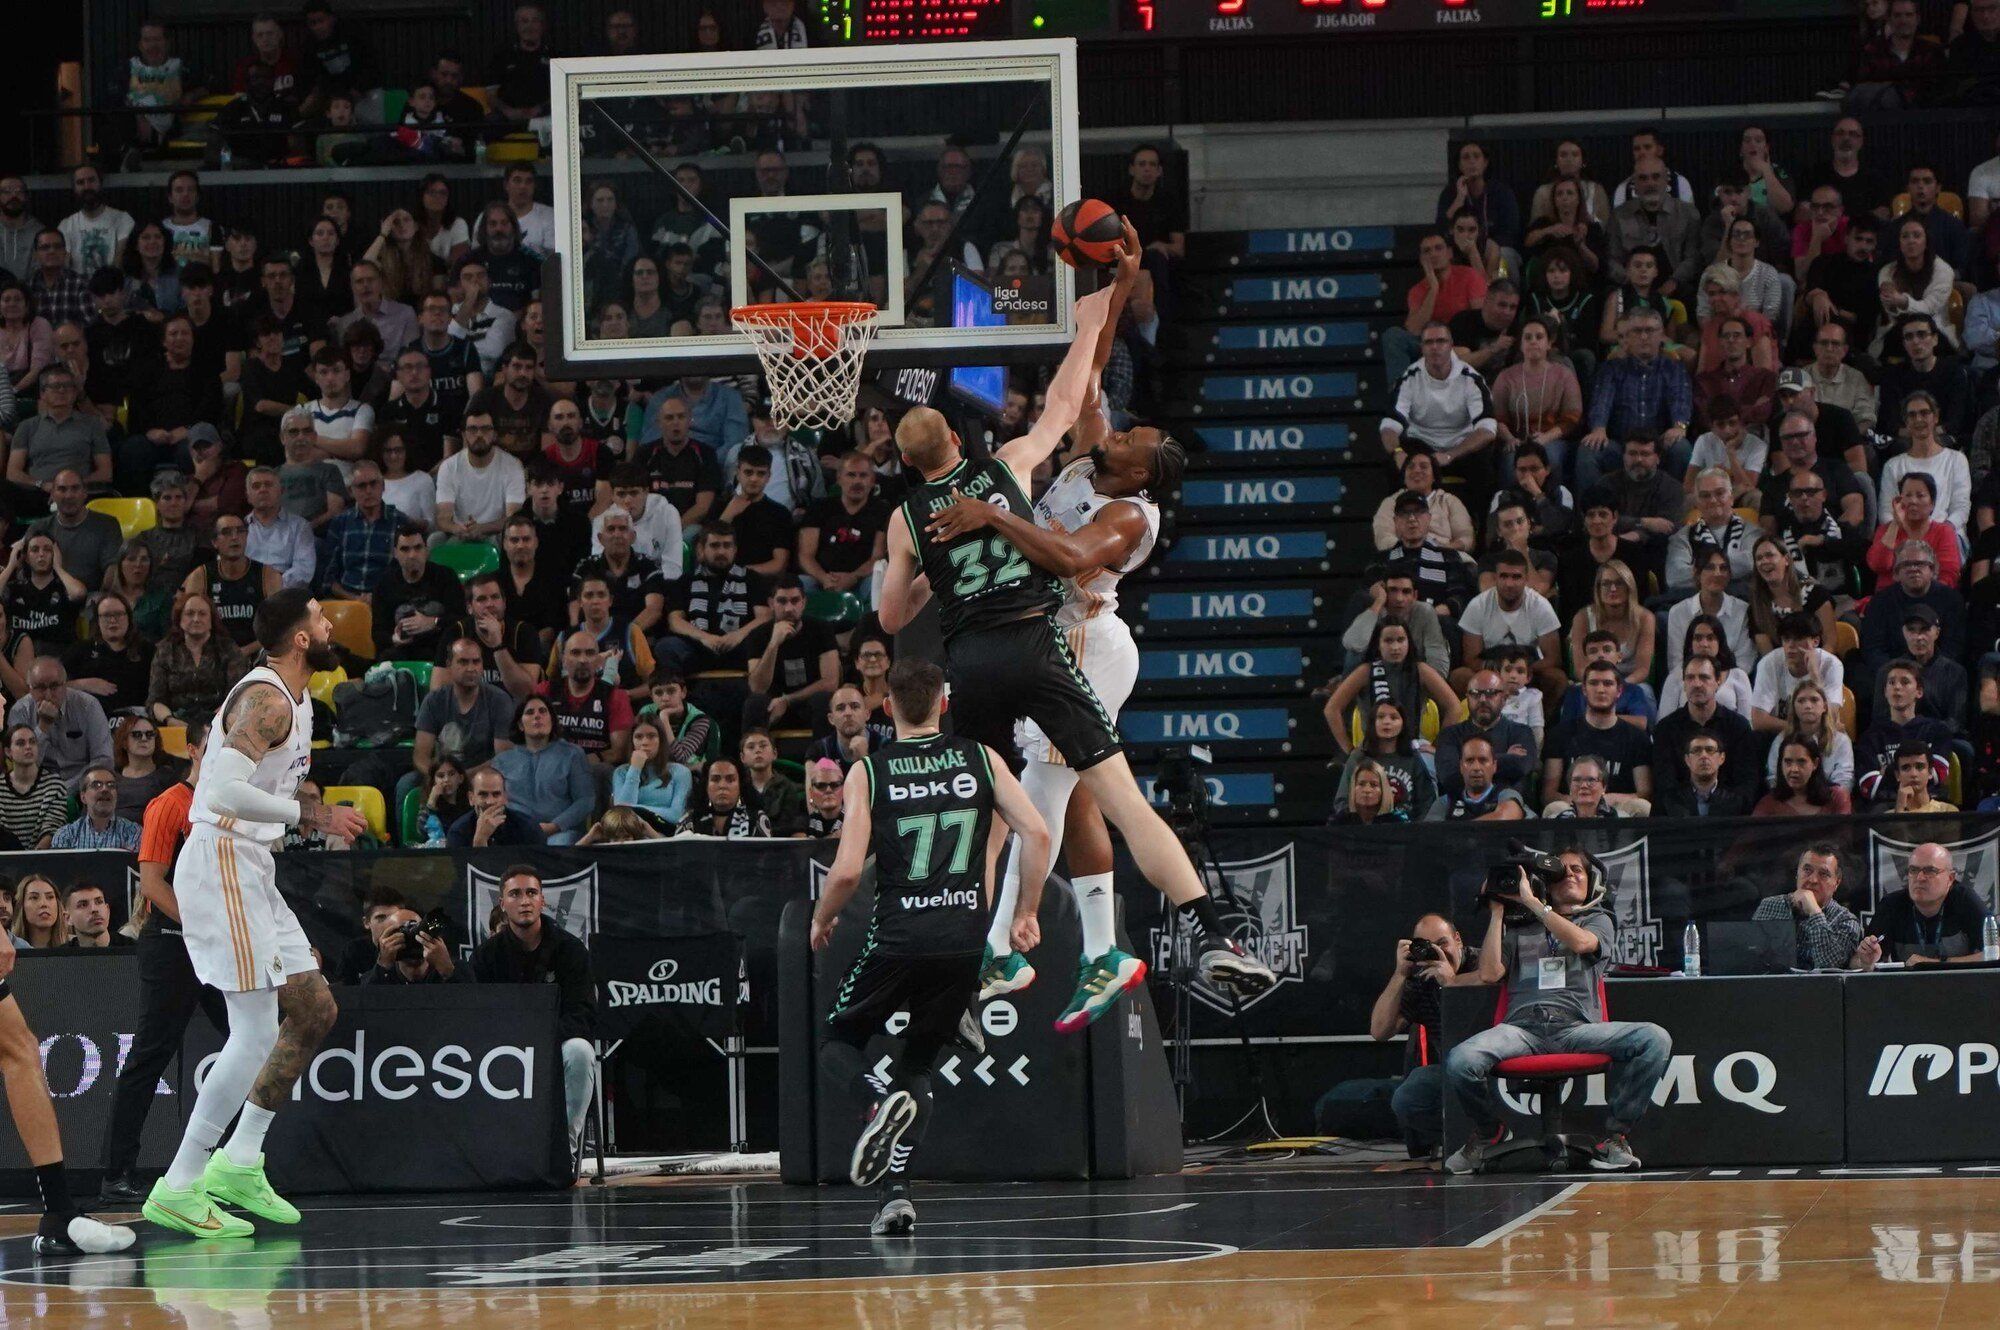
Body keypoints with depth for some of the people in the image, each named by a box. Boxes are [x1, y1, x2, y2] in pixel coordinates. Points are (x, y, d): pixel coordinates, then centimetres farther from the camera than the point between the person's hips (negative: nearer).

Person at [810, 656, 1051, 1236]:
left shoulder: (868, 772, 0)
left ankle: (881, 1101, -18)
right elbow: (1036, 833, -2)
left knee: (838, 1046, 16)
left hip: (897, 938, -3)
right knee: (917, 1066, 18)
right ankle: (896, 1192, 0)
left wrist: (821, 920, 12)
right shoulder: (981, 759, 7)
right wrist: (1026, 913, 10)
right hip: (965, 937, 3)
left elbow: (847, 870, -7)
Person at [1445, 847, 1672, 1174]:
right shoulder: (1520, 929, 28)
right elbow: (1489, 974, 12)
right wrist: (1497, 913, 16)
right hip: (1523, 1026, 0)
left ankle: (1615, 1134, -15)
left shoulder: (1598, 921, 24)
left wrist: (1530, 901, 3)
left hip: (1577, 1027, 0)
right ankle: (1485, 1134, 1)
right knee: (1461, 1062, -31)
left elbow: (1580, 942, -1)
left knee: (1655, 1039, -28)